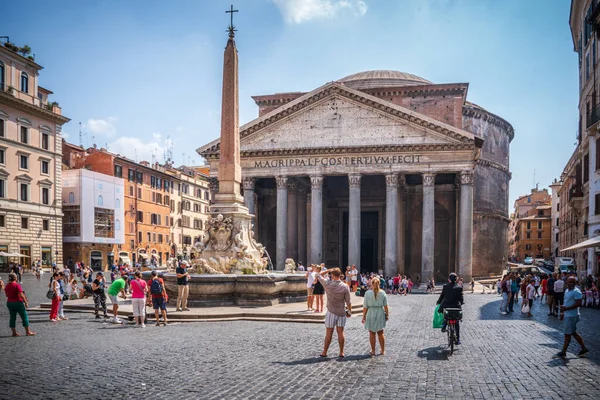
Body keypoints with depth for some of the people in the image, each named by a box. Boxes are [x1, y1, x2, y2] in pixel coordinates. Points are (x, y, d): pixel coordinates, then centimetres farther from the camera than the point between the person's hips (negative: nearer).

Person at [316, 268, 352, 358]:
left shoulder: (328, 284, -13)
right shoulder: (345, 286, -8)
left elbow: (319, 275, 2)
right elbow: (348, 301, -4)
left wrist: (329, 270, 4)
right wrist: (349, 311, 8)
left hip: (331, 312, -1)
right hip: (341, 312, 1)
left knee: (329, 333, 6)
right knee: (340, 333, 8)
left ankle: (324, 352, 15)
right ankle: (341, 352, 13)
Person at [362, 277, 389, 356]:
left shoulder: (367, 293, -10)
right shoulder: (382, 293, -5)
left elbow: (365, 307, -9)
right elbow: (385, 306, -3)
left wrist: (364, 316, 0)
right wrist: (387, 314, 9)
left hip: (371, 314, -2)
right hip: (380, 313, 2)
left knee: (372, 334, 10)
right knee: (380, 333, 14)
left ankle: (373, 351, 16)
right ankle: (383, 351, 19)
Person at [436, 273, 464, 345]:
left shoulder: (445, 286, -2)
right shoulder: (459, 288, -4)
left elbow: (441, 296, 3)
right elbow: (461, 298, 0)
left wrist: (438, 302, 19)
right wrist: (461, 304, 20)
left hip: (446, 306, 0)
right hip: (456, 307, 0)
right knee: (457, 324, 14)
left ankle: (444, 325, 13)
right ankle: (458, 339, 12)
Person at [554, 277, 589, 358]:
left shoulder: (576, 291, -17)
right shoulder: (567, 290, 13)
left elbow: (578, 304, -23)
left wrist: (566, 308, -24)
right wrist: (563, 313, 19)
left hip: (572, 316, -10)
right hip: (567, 315, 10)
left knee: (567, 334, -2)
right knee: (574, 333, 17)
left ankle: (563, 352, 6)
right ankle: (584, 349, 26)